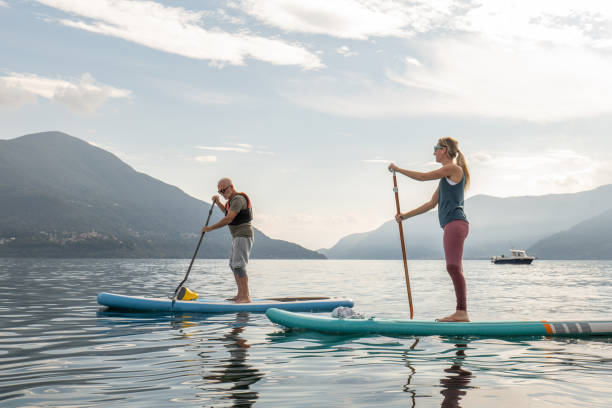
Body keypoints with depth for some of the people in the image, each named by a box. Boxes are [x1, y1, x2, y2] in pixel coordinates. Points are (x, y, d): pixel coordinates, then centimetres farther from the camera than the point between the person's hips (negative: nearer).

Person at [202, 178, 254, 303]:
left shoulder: (238, 199, -17)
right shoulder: (232, 199, 16)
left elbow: (228, 219, -25)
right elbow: (226, 211, 37)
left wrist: (210, 228, -18)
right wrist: (217, 202, 20)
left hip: (243, 235, -11)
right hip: (237, 236, 11)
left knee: (238, 265, -14)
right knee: (233, 265, 14)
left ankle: (246, 297, -13)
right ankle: (240, 294, 18)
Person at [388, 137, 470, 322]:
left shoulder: (454, 168, -3)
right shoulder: (447, 175, 26)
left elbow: (423, 177, -6)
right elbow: (432, 203, 26)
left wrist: (398, 169, 4)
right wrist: (406, 215, 23)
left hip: (455, 223, -10)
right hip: (451, 225, 10)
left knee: (453, 267, -17)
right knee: (455, 269, 6)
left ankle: (462, 312, -19)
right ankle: (461, 313, 6)